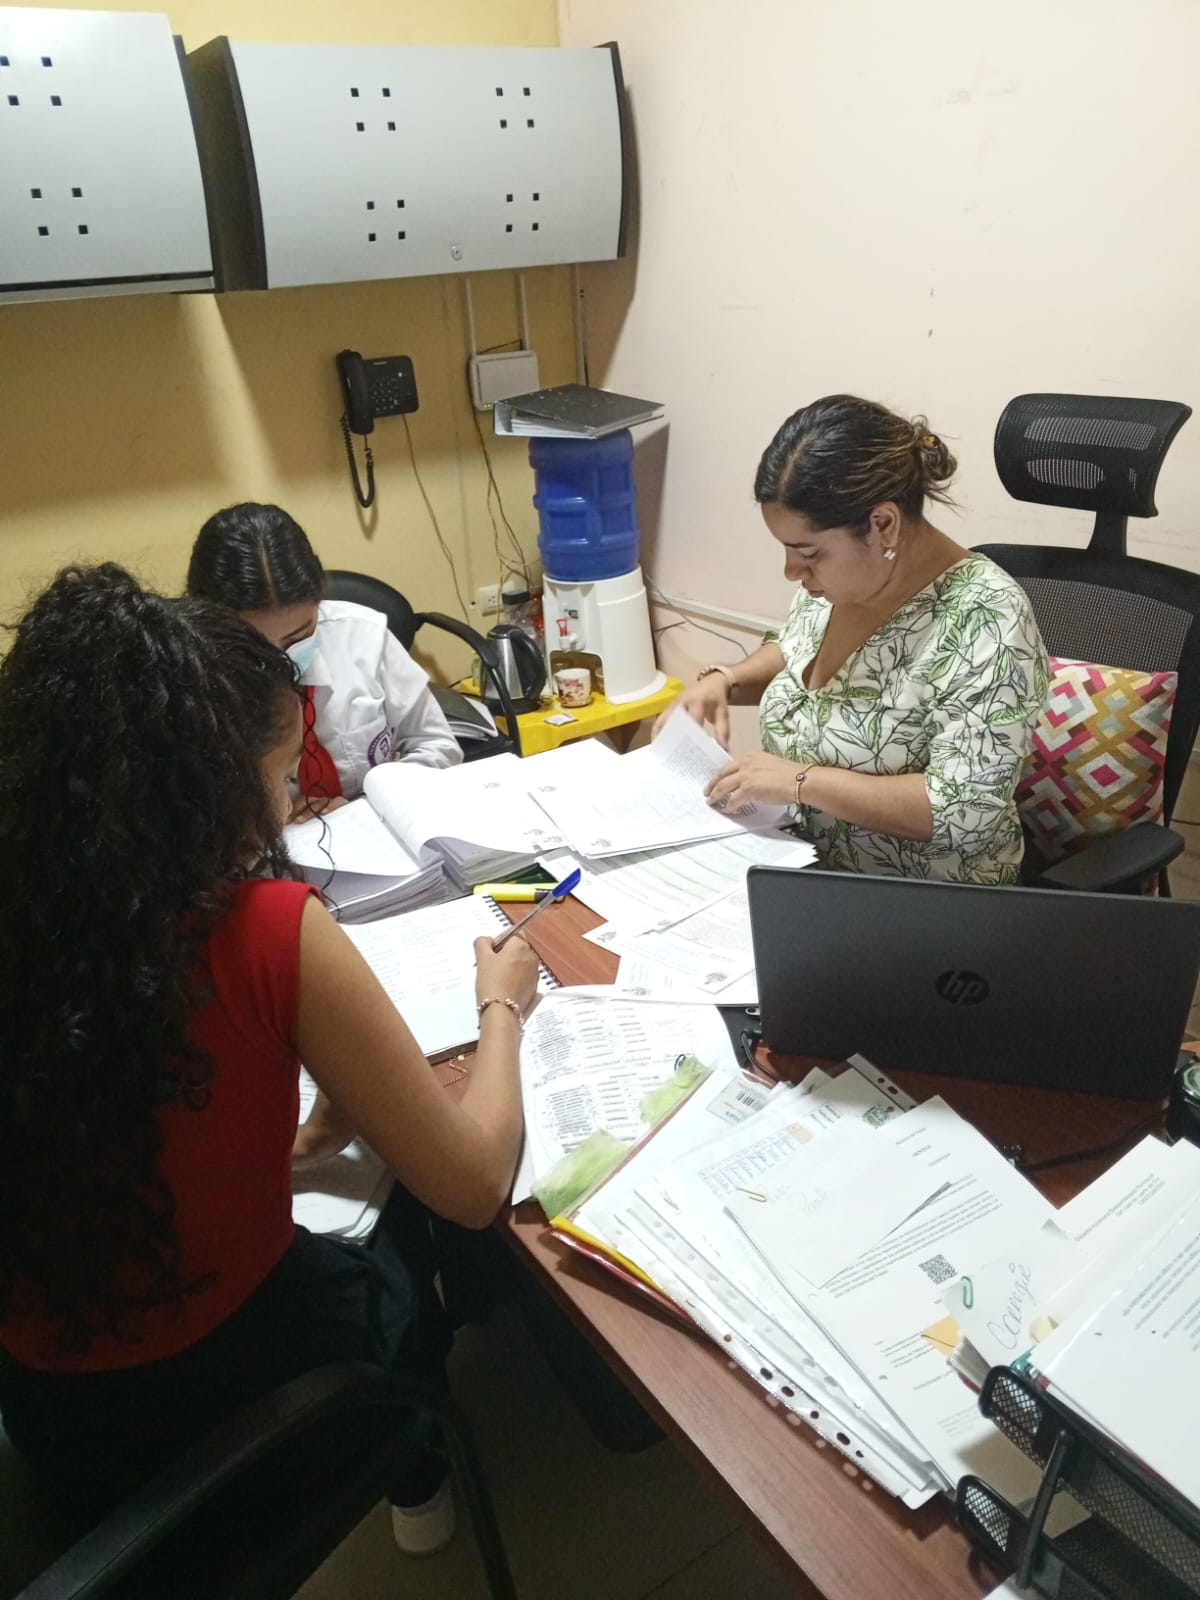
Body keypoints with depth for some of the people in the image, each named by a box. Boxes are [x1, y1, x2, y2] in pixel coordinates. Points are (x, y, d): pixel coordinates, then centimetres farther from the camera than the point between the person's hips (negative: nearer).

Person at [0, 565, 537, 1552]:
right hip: (234, 1382, -4)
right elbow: (474, 1188, -18)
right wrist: (501, 1007, -4)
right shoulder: (270, 932, -28)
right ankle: (421, 1489, 58)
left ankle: (402, 1476, 56)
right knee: (405, 1283, 30)